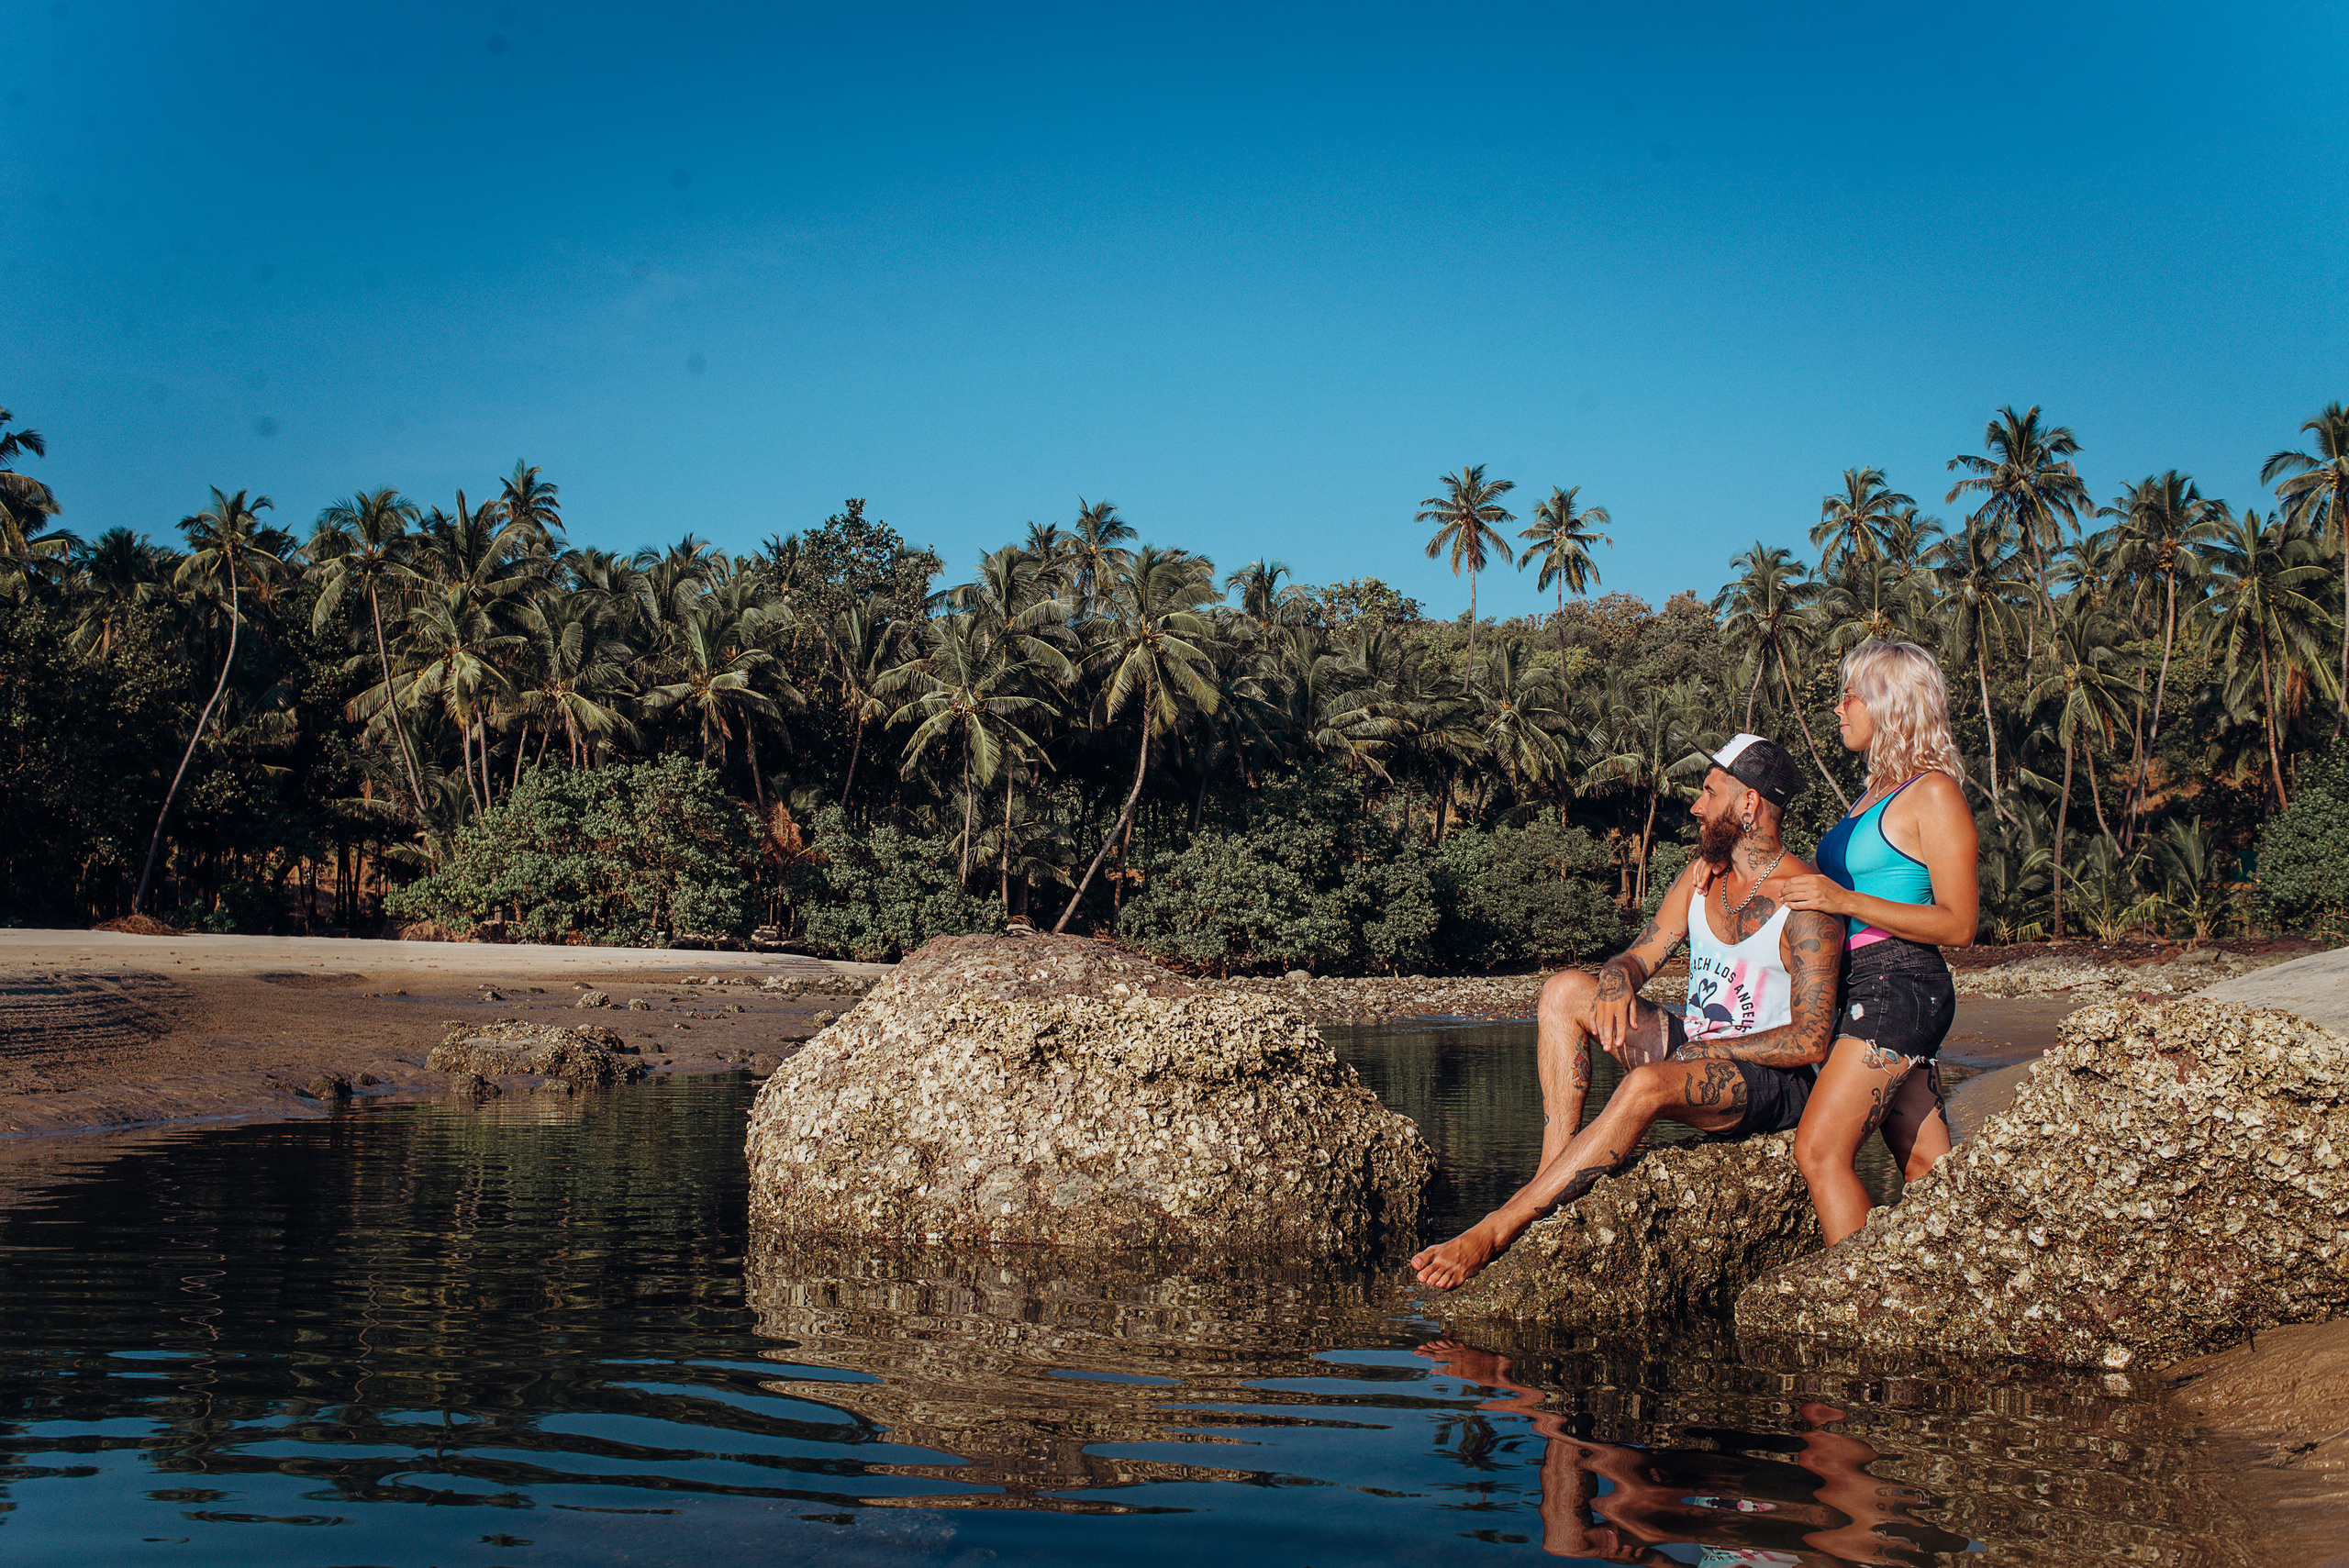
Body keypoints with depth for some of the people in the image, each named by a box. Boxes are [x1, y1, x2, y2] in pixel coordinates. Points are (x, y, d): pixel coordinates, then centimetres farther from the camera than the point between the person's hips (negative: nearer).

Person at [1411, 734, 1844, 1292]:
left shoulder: (1803, 900, -15)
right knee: (1566, 990, -8)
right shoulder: (1702, 874, 9)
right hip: (1693, 1053, 8)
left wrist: (1704, 1050, -18)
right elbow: (1636, 958, 9)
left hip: (1773, 1081, -8)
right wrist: (1616, 989, -16)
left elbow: (1811, 1042, -18)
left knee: (1645, 1086, -37)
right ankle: (1552, 1177, -19)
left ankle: (1493, 1232, -36)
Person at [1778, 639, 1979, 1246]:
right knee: (1927, 1166, 8)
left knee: (1820, 1148, -15)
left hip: (1900, 983, -9)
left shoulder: (1934, 794, -7)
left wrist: (1846, 901, -19)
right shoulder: (1877, 791, 19)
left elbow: (1958, 924, -13)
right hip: (1862, 985, 9)